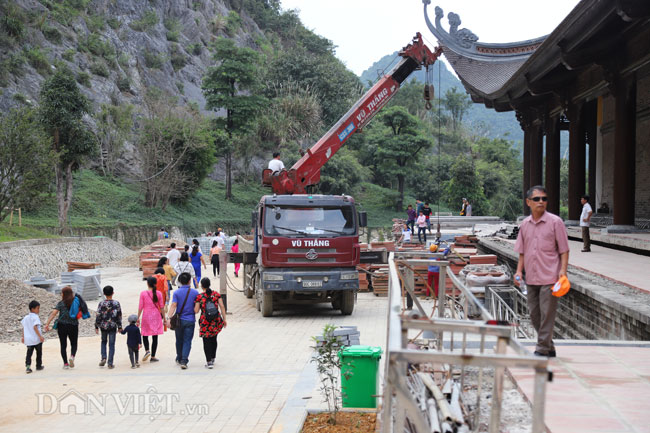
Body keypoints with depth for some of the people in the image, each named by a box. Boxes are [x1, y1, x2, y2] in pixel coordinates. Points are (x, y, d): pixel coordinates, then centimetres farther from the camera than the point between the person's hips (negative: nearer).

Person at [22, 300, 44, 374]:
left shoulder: (25, 317, 9)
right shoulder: (35, 317, -13)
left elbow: (23, 328, 12)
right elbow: (35, 327, -22)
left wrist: (23, 337, 20)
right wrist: (40, 336, -23)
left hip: (28, 339, 5)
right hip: (37, 339, -5)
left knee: (29, 354, 4)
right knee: (39, 353, 13)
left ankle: (27, 366, -13)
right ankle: (39, 366, 22)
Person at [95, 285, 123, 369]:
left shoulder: (101, 304, -7)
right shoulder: (116, 303, -4)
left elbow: (98, 316, -6)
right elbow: (119, 316, 0)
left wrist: (96, 327, 3)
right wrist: (119, 327, 9)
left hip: (103, 326, 0)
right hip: (113, 326, 0)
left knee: (103, 341, 21)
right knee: (111, 344, 4)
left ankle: (103, 358, 4)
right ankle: (110, 363, 1)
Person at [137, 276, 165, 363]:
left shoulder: (143, 293, -6)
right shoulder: (158, 294, -3)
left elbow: (140, 307, -5)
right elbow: (161, 307, 0)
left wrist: (138, 319, 3)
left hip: (146, 316, -1)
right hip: (156, 317, 1)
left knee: (145, 334, 16)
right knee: (155, 336, 6)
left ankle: (147, 350, -8)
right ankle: (153, 357, 7)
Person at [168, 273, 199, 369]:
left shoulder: (176, 292, -5)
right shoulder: (195, 292, -3)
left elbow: (173, 305, -15)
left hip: (179, 320, 1)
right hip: (190, 320, -1)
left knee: (179, 340, 17)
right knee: (187, 341, 0)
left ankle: (179, 359, 31)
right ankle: (184, 361, -12)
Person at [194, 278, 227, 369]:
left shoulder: (199, 297, -7)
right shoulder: (216, 294, 1)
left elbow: (196, 311, -8)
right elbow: (222, 307, -2)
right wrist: (224, 319, 4)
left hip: (205, 322, -3)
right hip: (216, 320, 3)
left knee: (207, 342, 3)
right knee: (213, 339, 21)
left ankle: (209, 362, -4)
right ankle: (212, 358, 31)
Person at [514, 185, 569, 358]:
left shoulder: (555, 222, -5)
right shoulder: (525, 224, 9)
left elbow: (564, 250, -4)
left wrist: (563, 270, -14)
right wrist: (519, 271, 5)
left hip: (549, 277, -6)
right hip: (531, 278, 6)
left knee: (547, 314, -5)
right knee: (534, 314, 10)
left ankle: (543, 349, 2)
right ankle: (549, 347, 23)